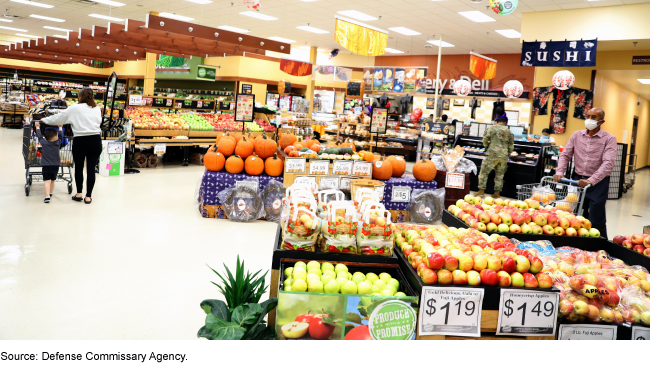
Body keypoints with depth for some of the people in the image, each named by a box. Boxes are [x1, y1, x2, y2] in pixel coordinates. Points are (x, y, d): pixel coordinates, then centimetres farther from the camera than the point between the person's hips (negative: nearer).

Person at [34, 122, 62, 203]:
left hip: (46, 166, -2)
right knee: (52, 180, 19)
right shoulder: (58, 143, -5)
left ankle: (47, 196, -19)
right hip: (56, 165, 2)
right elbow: (61, 136, 12)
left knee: (47, 181, -8)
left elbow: (40, 136, 7)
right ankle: (50, 194, 33)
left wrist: (38, 127, 22)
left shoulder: (43, 142, -9)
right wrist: (60, 128, 26)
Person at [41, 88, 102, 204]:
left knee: (78, 167, 16)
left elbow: (58, 118, 5)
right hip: (95, 141, 2)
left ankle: (79, 194, 21)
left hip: (80, 141, -2)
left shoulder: (74, 109, -2)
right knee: (91, 168, 5)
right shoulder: (97, 109, 6)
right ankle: (88, 196, 8)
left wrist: (45, 120, 22)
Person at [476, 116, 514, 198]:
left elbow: (485, 140, -2)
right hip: (504, 156, 4)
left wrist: (487, 148, 16)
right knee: (499, 175, 11)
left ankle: (481, 191, 2)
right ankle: (497, 192, 12)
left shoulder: (491, 128, 2)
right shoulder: (509, 131, 12)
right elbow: (511, 146, 13)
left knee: (484, 172, 5)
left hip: (493, 154, -4)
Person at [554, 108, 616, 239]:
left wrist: (591, 181, -29)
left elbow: (608, 163, -17)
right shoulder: (577, 135, 7)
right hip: (578, 179, 4)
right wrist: (559, 172, -12)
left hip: (598, 183, -4)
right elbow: (565, 155, 6)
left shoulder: (609, 139, -6)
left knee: (596, 221, -2)